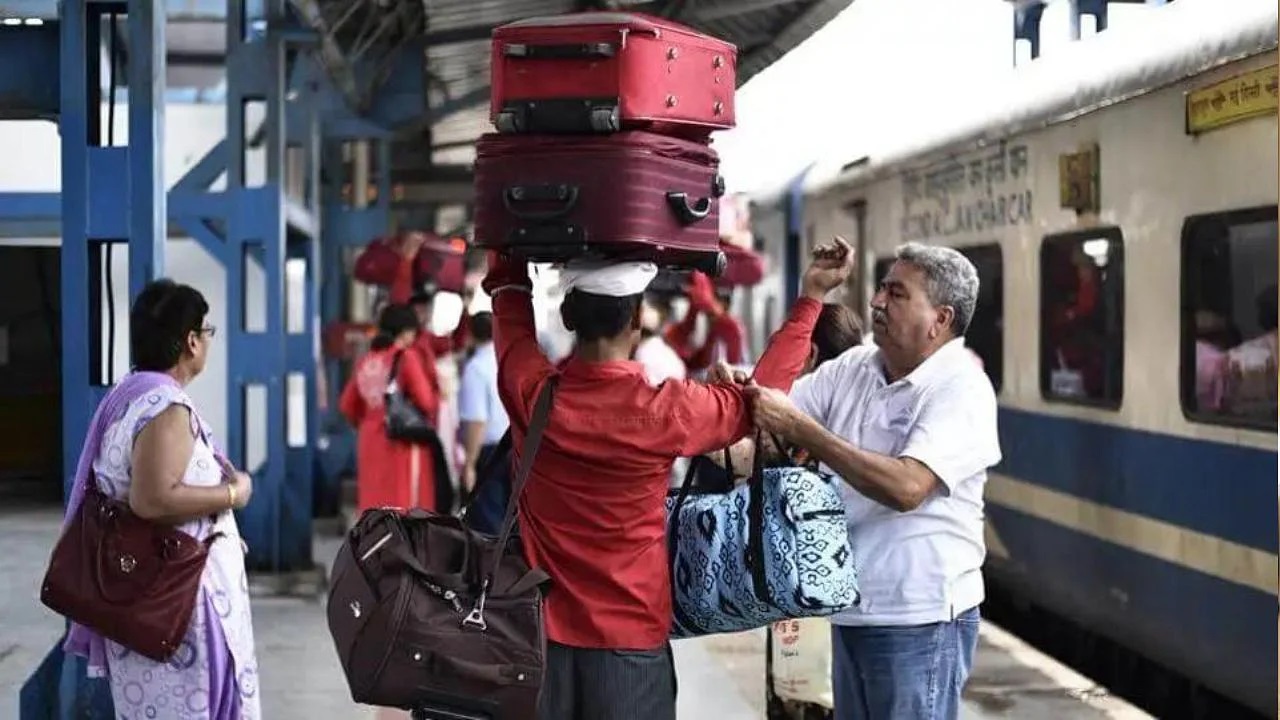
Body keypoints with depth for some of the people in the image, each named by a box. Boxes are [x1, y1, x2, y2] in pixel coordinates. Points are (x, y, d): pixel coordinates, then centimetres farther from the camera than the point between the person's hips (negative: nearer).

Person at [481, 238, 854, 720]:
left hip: (542, 634, 2)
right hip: (631, 642, -2)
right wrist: (811, 298, 12)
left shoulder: (532, 395, -11)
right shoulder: (665, 412, -15)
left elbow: (507, 288, 7)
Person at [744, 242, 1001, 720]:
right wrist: (744, 391, -17)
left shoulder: (962, 389, -15)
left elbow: (905, 487, -27)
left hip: (919, 620, -7)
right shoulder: (852, 368, 6)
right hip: (852, 608, 7)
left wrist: (799, 428, -27)